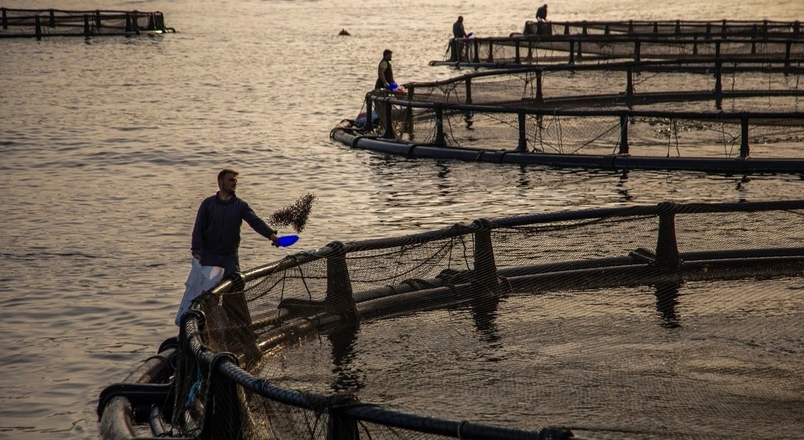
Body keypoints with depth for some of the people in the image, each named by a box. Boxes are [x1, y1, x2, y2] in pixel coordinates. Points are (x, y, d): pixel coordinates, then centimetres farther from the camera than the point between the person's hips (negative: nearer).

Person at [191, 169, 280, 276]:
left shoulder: (241, 205, 2)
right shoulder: (208, 203, 0)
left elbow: (256, 222, -10)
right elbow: (198, 228, -2)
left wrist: (271, 235, -28)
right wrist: (196, 250, -13)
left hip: (230, 256, 1)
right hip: (209, 255, -1)